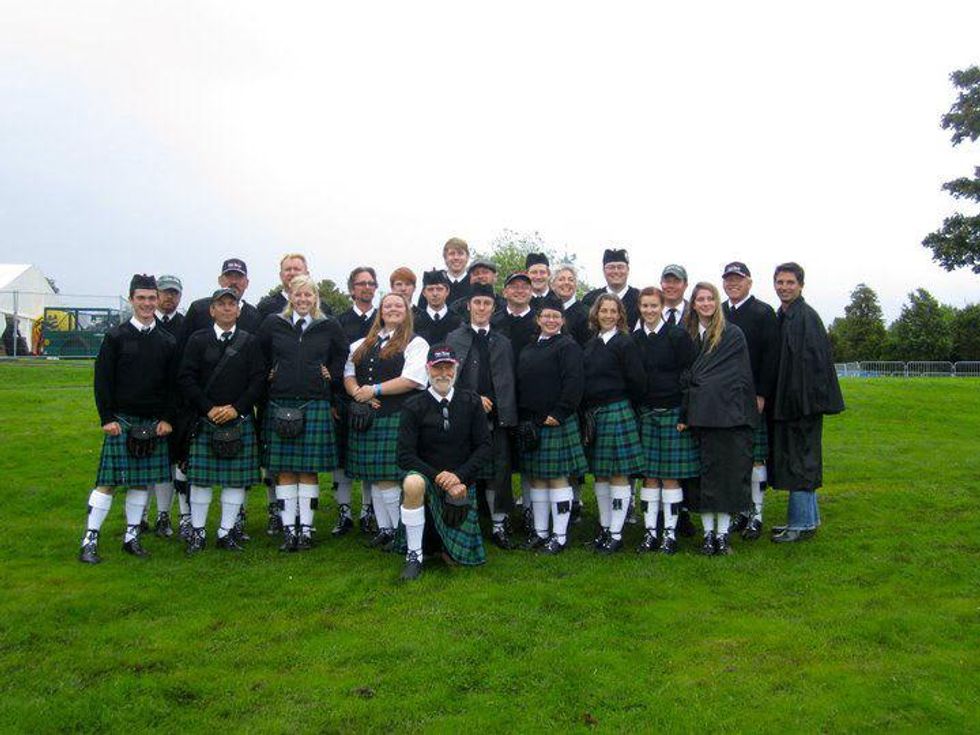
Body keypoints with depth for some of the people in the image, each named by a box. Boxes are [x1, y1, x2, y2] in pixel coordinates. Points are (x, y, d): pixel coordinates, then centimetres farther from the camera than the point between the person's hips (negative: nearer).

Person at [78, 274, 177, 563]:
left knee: (143, 481, 8)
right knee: (108, 481, -2)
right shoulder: (116, 337, -1)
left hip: (154, 423, 3)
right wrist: (107, 418, -8)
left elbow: (173, 384, 7)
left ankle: (132, 537, 19)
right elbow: (102, 380, -2)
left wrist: (167, 418, -1)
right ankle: (89, 541, 5)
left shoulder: (167, 341, 7)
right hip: (121, 421, -3)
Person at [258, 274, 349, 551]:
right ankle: (288, 529, 8)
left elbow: (343, 356, 14)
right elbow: (260, 357, 16)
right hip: (279, 405, 1)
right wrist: (270, 378, 9)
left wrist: (331, 380, 4)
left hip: (317, 405, -1)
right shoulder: (272, 324, 7)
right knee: (284, 470, 1)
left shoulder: (330, 326, 6)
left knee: (309, 470, 2)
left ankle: (306, 528, 10)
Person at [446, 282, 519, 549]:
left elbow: (509, 382, 11)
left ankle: (499, 526, 12)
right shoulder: (454, 338, 8)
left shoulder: (503, 342, 15)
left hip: (497, 417, 2)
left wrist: (508, 415, 1)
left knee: (498, 472, 2)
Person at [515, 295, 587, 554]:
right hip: (530, 423, 7)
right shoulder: (528, 350, 16)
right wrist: (522, 418, 10)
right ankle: (540, 532, 22)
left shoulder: (568, 346, -5)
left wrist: (558, 414, -18)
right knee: (536, 479, 11)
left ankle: (560, 536, 7)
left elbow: (574, 383, -14)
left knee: (558, 477, -2)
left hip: (556, 423, -7)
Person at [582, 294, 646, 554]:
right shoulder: (591, 344, 12)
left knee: (618, 474, -1)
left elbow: (637, 382, -9)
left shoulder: (625, 343, -6)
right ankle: (604, 528, 24)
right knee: (600, 474, 12)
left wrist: (620, 403, 2)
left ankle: (616, 534, 6)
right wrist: (586, 409, 7)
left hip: (617, 412, -6)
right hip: (592, 415, 6)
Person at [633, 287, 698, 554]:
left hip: (673, 412, -3)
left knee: (671, 475, 0)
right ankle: (650, 532, 13)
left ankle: (670, 533, 10)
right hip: (644, 413, 4)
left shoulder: (678, 336, -3)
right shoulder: (634, 339, 8)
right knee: (649, 475, 5)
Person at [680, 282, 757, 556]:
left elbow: (741, 376, -1)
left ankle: (722, 533, 8)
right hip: (700, 415, 3)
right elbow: (684, 377, 11)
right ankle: (708, 533, 12)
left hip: (728, 414, -3)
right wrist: (684, 414, 2)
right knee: (703, 473, 4)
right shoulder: (688, 336, 13)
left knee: (728, 473, 0)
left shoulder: (733, 334, 3)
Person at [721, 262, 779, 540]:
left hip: (753, 399, -4)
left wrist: (761, 394, -14)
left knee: (755, 455, 0)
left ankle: (756, 515, 9)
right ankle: (741, 510, 19)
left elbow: (771, 356, -8)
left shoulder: (764, 313, -1)